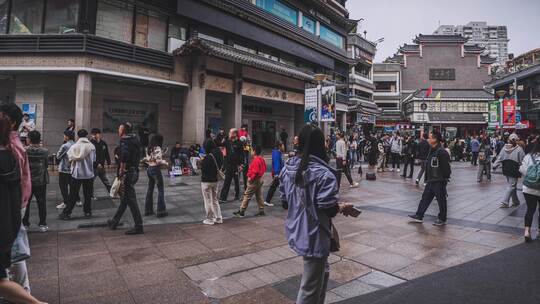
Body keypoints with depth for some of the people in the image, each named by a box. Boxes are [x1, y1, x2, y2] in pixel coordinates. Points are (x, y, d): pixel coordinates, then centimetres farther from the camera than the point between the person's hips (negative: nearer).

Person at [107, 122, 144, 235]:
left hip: (127, 173, -9)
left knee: (131, 200, -3)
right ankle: (114, 222, 34)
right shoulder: (135, 140, 13)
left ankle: (139, 227, 2)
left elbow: (125, 155, -30)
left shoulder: (124, 141, -13)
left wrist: (121, 170, -20)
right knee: (124, 198, 19)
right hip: (135, 172, 9)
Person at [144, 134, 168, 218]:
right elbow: (159, 161, -20)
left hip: (149, 169, 8)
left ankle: (148, 210, 21)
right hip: (156, 170, -8)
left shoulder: (148, 148, 9)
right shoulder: (157, 148, -15)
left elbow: (146, 160, 14)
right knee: (160, 190, 0)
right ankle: (161, 211, 2)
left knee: (150, 190, 14)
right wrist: (166, 163, -4)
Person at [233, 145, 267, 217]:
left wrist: (251, 178, -17)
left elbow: (255, 171, -26)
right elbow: (264, 168, 16)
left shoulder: (256, 160, -20)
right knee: (259, 195, 14)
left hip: (254, 180, -10)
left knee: (247, 195, -3)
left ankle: (241, 212, 2)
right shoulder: (262, 159, 8)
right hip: (260, 179, 10)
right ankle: (261, 211, 17)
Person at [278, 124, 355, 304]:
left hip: (296, 232, 8)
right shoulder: (323, 174, -21)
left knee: (322, 271, 30)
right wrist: (342, 208, 0)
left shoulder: (288, 167, 0)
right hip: (314, 235, -8)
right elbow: (328, 209, -20)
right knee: (310, 287, 10)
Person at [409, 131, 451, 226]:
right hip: (431, 181, 9)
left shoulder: (441, 152, -19)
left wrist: (445, 179, -17)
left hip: (439, 181, -9)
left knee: (441, 200, 6)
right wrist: (427, 178, 18)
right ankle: (419, 216, 19)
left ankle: (442, 219, 20)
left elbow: (446, 168, -19)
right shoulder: (432, 150, 10)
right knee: (425, 198, 12)